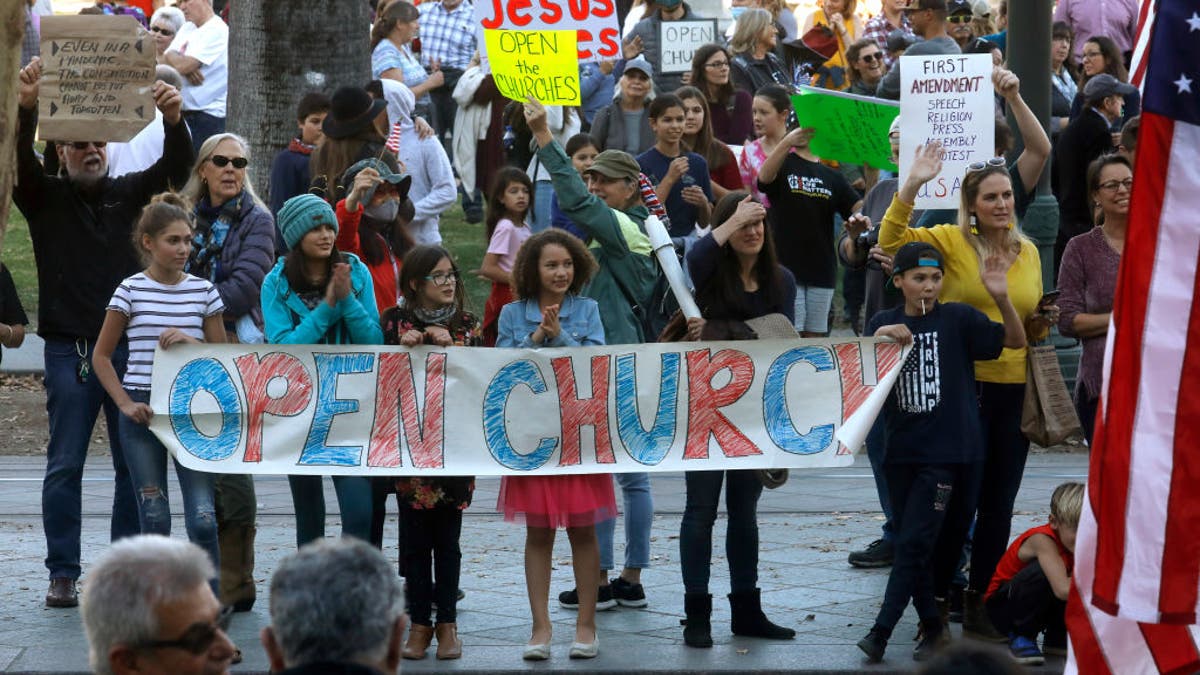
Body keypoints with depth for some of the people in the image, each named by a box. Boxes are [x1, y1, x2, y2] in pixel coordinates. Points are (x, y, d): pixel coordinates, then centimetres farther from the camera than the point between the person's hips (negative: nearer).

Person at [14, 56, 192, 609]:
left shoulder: (128, 193, 10)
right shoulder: (45, 198, 5)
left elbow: (176, 168, -4)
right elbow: (17, 161, -13)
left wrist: (173, 121, -25)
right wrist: (25, 108, -32)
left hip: (128, 346, 2)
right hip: (69, 350, -2)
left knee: (135, 463, 3)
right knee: (64, 465, 0)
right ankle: (63, 574, 4)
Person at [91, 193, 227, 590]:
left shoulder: (203, 291, 5)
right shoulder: (131, 290, 1)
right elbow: (101, 356, 6)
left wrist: (192, 342, -9)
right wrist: (125, 403, -5)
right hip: (142, 411, -1)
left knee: (202, 516, -8)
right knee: (154, 518, 3)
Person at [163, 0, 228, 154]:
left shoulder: (217, 31, -11)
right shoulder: (187, 29, 16)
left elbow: (181, 65, -17)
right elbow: (165, 59, 9)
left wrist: (171, 56, 5)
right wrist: (187, 68, -12)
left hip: (208, 117, -8)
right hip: (184, 114, 8)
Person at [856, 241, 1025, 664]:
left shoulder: (957, 319, -3)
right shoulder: (883, 323, 7)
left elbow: (1016, 340, -7)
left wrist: (1001, 297, -24)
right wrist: (878, 342, -16)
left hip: (950, 451, -4)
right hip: (902, 451, 4)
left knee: (915, 543, -8)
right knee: (911, 544, 8)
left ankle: (881, 631, -6)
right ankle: (933, 629, 19)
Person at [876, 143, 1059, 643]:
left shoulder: (1028, 251, 11)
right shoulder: (952, 241, -4)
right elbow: (891, 242, -20)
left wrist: (1041, 323, 0)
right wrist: (912, 186, -29)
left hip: (1014, 389, 5)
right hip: (964, 385, -5)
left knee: (999, 504, 10)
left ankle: (979, 603, 22)